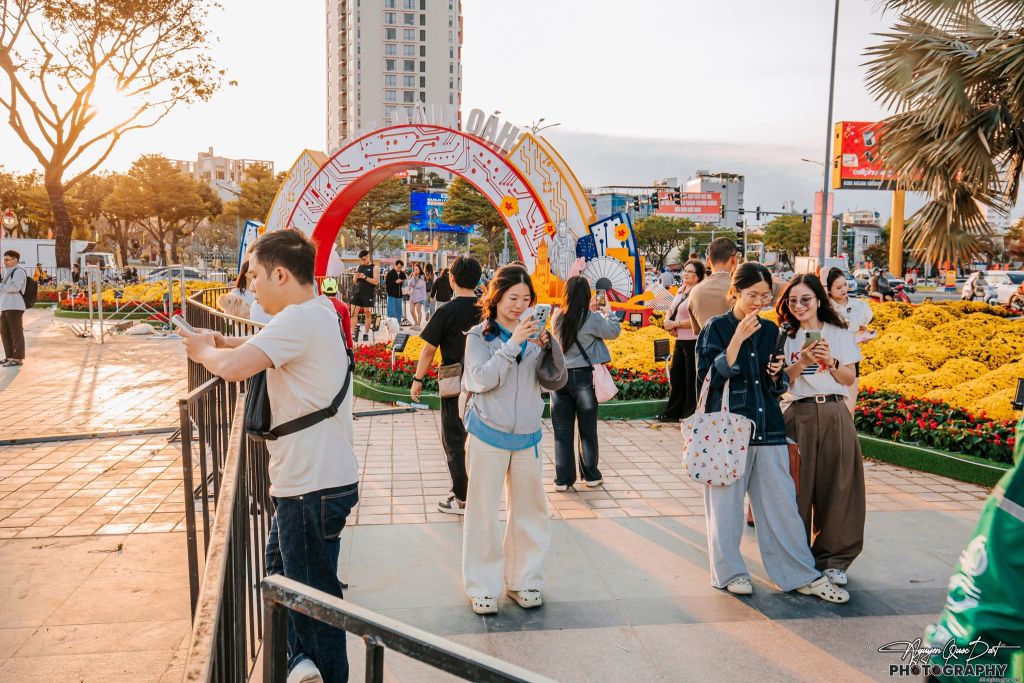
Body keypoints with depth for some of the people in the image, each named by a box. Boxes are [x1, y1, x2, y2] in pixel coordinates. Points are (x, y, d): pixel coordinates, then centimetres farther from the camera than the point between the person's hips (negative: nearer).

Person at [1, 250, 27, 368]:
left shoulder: (19, 271, -7)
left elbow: (15, 287, -19)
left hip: (14, 307, -10)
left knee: (16, 333, -6)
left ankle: (18, 358, -3)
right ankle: (10, 356, 20)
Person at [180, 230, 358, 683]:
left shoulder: (300, 319, -22)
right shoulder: (317, 311, 11)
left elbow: (233, 367, -30)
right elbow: (263, 344, 23)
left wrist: (205, 352, -9)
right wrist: (220, 341, 5)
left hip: (314, 485, -11)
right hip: (307, 478, 11)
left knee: (314, 593, 4)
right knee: (281, 567, 24)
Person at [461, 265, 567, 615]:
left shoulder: (534, 335, 3)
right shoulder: (480, 336, -5)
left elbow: (556, 381, -1)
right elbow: (481, 380, -18)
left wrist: (548, 346, -18)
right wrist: (513, 344, -24)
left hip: (527, 438, 4)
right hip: (488, 437, -3)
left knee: (529, 510, 13)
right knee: (483, 512, 4)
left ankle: (522, 580, 29)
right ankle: (482, 586, 18)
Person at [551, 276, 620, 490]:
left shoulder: (559, 318, 1)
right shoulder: (593, 319, -11)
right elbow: (614, 331, 3)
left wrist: (589, 310, 23)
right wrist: (608, 312, 18)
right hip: (583, 376, -3)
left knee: (562, 431, 7)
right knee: (588, 430, 11)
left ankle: (563, 479, 10)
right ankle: (591, 475, 22)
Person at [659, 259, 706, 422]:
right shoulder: (681, 290, 12)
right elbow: (671, 309, 21)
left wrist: (675, 324, -15)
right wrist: (667, 321, -1)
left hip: (693, 341, -9)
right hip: (680, 340, 9)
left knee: (691, 378, 1)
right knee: (675, 375, 15)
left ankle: (691, 415, 13)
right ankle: (673, 413, 27)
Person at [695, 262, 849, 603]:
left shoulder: (770, 330, 11)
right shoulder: (716, 328, -3)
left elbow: (778, 387, 18)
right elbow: (709, 377, -13)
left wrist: (777, 374, -5)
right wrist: (738, 339, -18)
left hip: (768, 429, 4)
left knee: (782, 503, 6)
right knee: (726, 503, 5)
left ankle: (801, 575, 16)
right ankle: (729, 571, 21)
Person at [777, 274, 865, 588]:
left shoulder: (839, 334, 8)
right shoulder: (785, 337, 5)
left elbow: (850, 379, 6)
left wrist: (830, 361, -11)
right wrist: (802, 362, -16)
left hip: (835, 415, 1)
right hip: (798, 416, -1)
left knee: (835, 487, 2)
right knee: (798, 488, 0)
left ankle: (833, 558, 16)